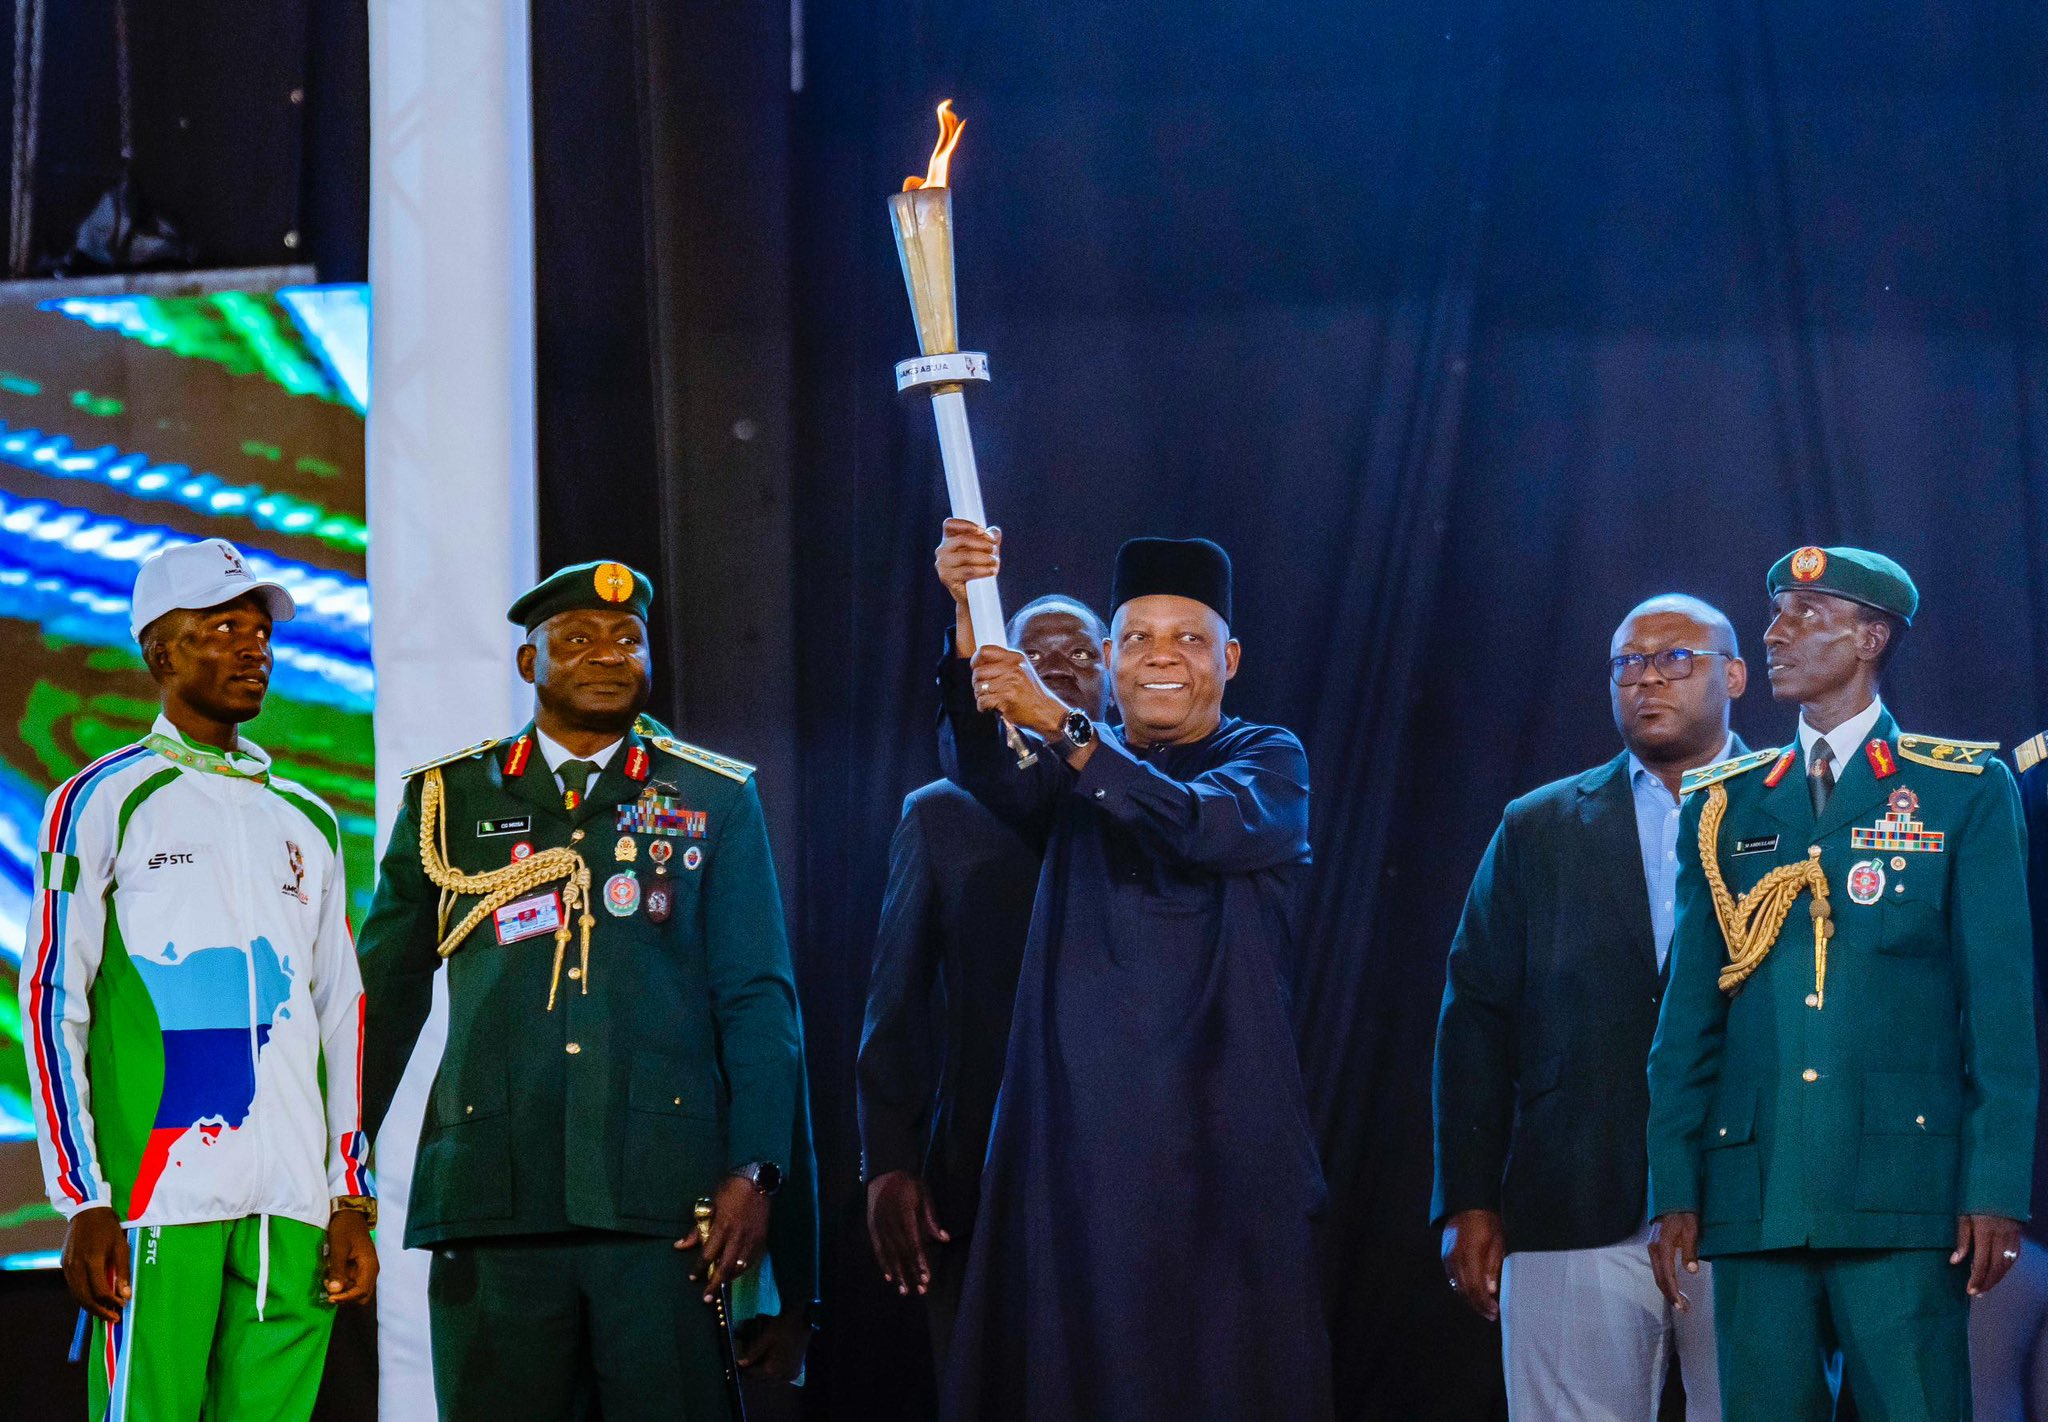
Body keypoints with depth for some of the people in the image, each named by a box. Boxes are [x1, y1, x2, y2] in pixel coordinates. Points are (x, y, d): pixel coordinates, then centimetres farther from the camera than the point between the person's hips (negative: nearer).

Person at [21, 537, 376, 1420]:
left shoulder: (307, 823, 20)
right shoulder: (102, 803, 4)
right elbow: (53, 1002, -1)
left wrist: (350, 1198, 11)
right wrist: (83, 1202, -8)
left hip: (293, 1208, 5)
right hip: (160, 1196, -5)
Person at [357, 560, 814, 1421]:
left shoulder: (717, 800, 11)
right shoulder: (450, 800, 13)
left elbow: (758, 998, 6)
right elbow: (384, 993, 16)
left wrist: (753, 1173, -5)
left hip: (668, 1201, -1)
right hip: (494, 1193, 1)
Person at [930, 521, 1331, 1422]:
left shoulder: (1268, 763, 6)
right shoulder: (1070, 773, 12)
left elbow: (1209, 825, -17)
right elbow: (987, 770, -11)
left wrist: (1061, 724, -26)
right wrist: (969, 617, -27)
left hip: (1222, 1136, -2)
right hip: (1080, 1127, 2)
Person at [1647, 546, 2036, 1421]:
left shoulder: (1964, 792, 6)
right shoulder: (1723, 807, 15)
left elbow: (2001, 1008, 0)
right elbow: (1690, 1014, 12)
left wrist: (1995, 1188, -8)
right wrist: (1674, 1188, 4)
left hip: (1904, 1191, -3)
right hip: (1755, 1197, 3)